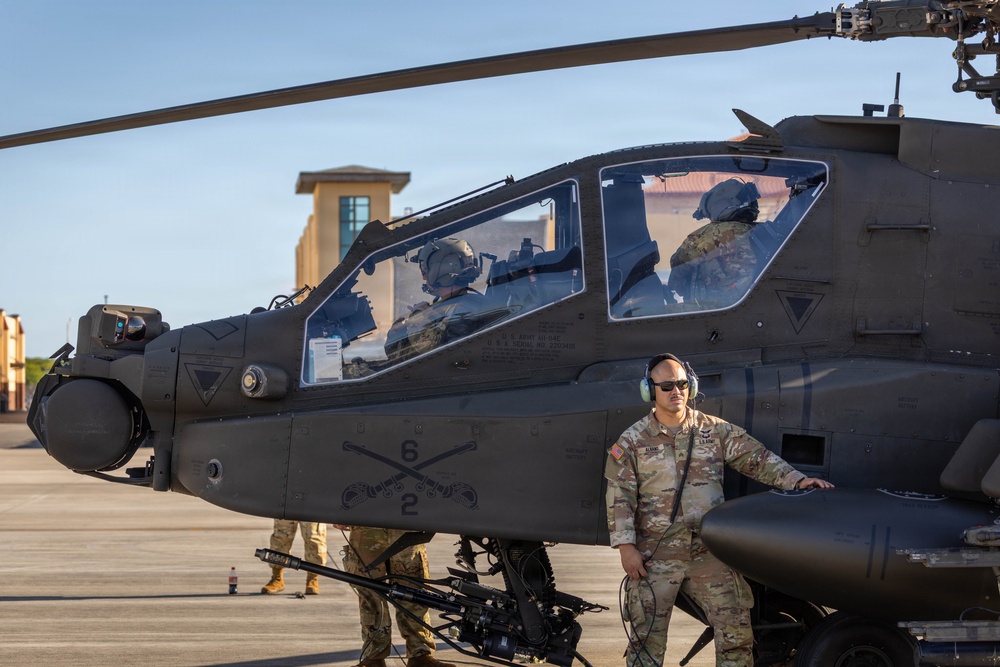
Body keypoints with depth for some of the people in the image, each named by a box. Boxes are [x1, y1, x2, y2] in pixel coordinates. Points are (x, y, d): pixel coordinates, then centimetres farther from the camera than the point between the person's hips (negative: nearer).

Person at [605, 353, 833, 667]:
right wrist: (626, 546, -10)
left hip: (710, 553, 2)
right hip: (655, 556, -2)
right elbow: (620, 499, -2)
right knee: (646, 636, 2)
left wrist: (796, 479, -11)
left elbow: (757, 459, 3)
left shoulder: (715, 430, 6)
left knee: (736, 629, 2)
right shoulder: (632, 441, 0)